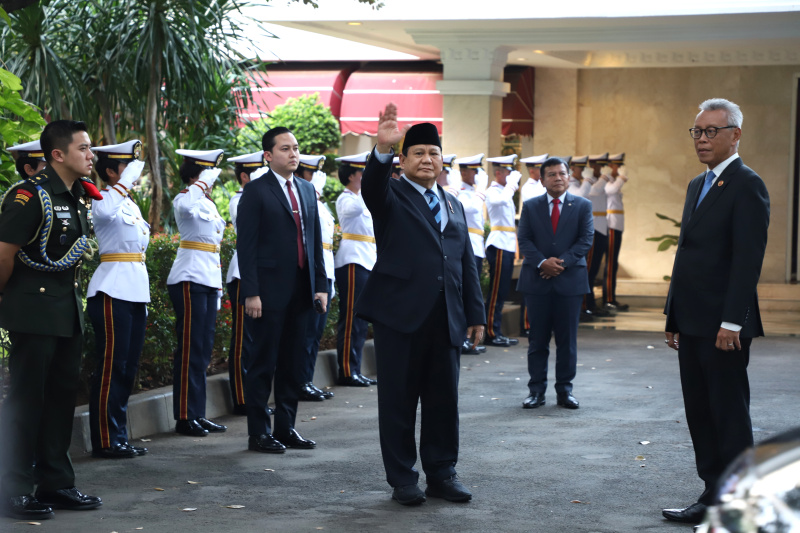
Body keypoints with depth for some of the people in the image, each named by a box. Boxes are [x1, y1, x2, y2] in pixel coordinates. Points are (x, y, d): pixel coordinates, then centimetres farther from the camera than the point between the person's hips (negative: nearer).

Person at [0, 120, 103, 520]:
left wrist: (70, 294, 18)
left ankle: (55, 484, 21)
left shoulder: (82, 196, 10)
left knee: (62, 393, 12)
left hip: (68, 309, 8)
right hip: (34, 311, -8)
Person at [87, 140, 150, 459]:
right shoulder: (103, 200, -8)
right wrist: (128, 178, -28)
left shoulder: (130, 204, 19)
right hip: (112, 290, -9)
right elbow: (104, 211, -36)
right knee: (111, 367, -6)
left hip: (136, 290, 9)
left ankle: (119, 438, 17)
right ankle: (105, 441, -2)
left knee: (128, 367, 11)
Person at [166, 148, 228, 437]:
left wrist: (217, 289, 22)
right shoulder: (183, 199, -8)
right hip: (189, 280, -9)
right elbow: (187, 207, -37)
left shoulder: (209, 204, 18)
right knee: (190, 348, -6)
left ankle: (198, 414, 15)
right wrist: (204, 181, -27)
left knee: (203, 349, 10)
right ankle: (184, 417, -2)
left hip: (209, 280, 9)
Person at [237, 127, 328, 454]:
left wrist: (321, 285, 9)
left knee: (293, 362, 11)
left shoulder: (307, 190, 14)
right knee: (264, 363, 0)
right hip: (270, 291, -6)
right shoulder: (256, 192, -5)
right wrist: (251, 292, -15)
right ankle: (258, 433, 7)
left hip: (302, 292, 6)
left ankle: (286, 428, 19)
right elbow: (246, 245, -9)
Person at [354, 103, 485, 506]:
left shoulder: (453, 205, 18)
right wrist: (383, 149, -42)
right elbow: (371, 186, -23)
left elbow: (466, 262, 18)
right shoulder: (391, 196, 2)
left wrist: (475, 313, 13)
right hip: (399, 315, -5)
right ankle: (402, 480, 10)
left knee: (444, 400, 9)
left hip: (445, 318, 5)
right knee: (398, 400, 2)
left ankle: (441, 474, 20)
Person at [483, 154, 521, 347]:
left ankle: (497, 333, 13)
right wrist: (512, 183, -22)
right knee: (496, 291, -7)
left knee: (501, 291, 10)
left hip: (507, 245, 10)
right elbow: (502, 200, -33)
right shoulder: (492, 191, -11)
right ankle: (491, 333, -5)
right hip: (499, 244, -10)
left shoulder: (505, 191, 20)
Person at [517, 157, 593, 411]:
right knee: (537, 339, 2)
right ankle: (537, 389, 8)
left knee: (567, 339, 3)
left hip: (570, 280, 0)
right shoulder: (530, 206, 9)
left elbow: (585, 240, -1)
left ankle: (565, 389, 11)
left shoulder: (582, 206, 7)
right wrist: (542, 262, -15)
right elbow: (524, 240, 1)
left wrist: (562, 262, -13)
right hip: (537, 281, 0)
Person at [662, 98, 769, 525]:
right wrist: (674, 316, 17)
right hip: (693, 324, 9)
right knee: (700, 414, 12)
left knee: (730, 416, -2)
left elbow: (748, 259, -17)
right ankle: (712, 497, 20)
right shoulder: (698, 185, 17)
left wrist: (731, 322, -22)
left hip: (723, 326, -9)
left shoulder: (746, 185, -11)